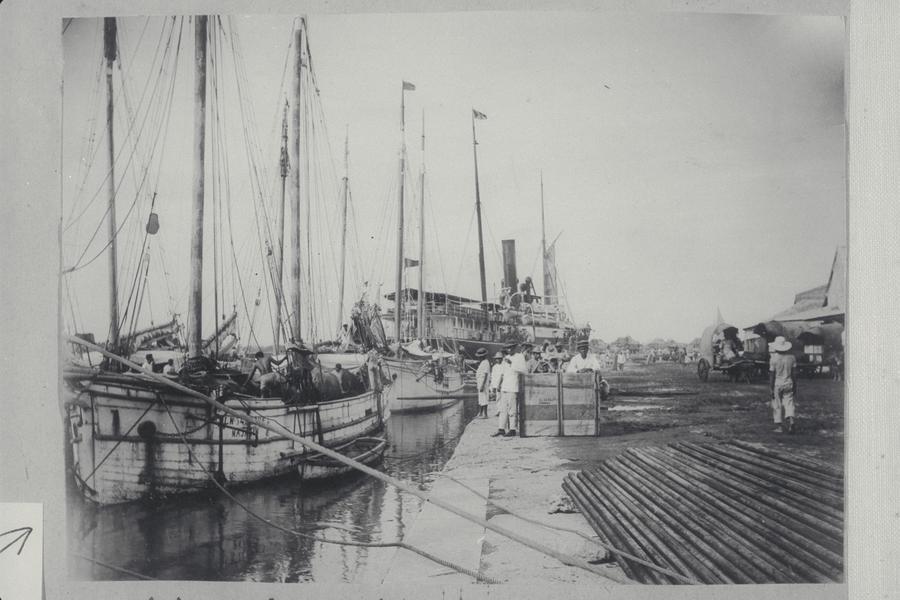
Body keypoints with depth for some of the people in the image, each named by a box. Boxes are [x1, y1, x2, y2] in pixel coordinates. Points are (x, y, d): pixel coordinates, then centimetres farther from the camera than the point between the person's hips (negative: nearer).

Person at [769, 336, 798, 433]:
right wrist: (795, 386, 13)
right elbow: (794, 373, 4)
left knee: (777, 406, 7)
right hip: (788, 384, 3)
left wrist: (771, 388, -4)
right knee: (789, 403, 6)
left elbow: (771, 375, -10)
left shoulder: (774, 358, -11)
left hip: (777, 385, -3)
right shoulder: (792, 357, 0)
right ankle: (790, 420, -16)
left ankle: (780, 426, 10)